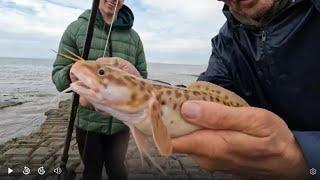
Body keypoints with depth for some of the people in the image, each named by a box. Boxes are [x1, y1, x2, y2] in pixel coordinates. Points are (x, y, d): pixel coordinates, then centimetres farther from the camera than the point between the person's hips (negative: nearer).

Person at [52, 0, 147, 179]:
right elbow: (57, 74, -4)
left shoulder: (134, 36, 2)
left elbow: (143, 79, 5)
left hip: (121, 121, 1)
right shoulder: (76, 28, -1)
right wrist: (72, 74, -27)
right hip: (88, 121, 0)